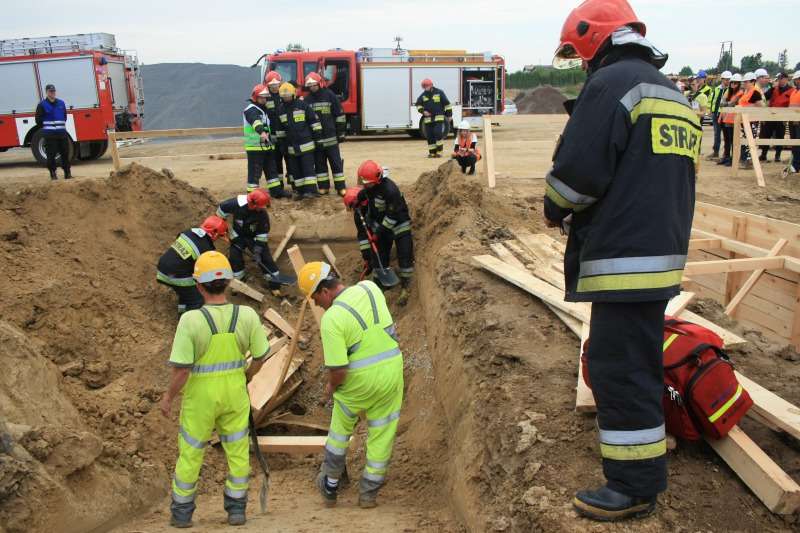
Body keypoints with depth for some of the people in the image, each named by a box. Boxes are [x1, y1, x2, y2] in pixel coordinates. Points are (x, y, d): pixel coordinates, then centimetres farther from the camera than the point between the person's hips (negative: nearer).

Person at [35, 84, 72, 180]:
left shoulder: (61, 103, 10)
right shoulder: (42, 105, -2)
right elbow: (38, 119, 1)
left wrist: (62, 126, 13)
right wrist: (46, 128, 3)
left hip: (62, 133, 4)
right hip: (49, 134, -4)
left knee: (65, 153, 5)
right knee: (51, 154, -2)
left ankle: (67, 173, 11)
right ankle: (53, 173, 5)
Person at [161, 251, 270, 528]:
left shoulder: (191, 320, -24)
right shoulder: (248, 315, -16)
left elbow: (181, 369, -20)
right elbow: (260, 357, -5)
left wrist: (169, 397, -2)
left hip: (200, 395, -2)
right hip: (235, 392, 2)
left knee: (190, 452, 18)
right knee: (237, 450, 18)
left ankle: (182, 512, 32)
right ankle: (236, 509, 27)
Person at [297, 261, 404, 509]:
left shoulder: (331, 319, -21)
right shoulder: (370, 288, -3)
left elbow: (338, 370, -21)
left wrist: (330, 387, 1)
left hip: (359, 379, -4)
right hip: (392, 369, 5)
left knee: (341, 427, 21)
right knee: (382, 434, 16)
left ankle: (330, 485, 36)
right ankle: (368, 493, 29)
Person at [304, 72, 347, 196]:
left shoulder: (329, 95, -2)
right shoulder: (307, 99, 7)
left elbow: (340, 114, -1)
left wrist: (341, 132, -3)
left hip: (330, 137, -3)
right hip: (315, 138, 3)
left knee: (336, 162, 0)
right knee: (319, 163, 8)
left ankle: (341, 187, 4)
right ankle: (323, 187, 16)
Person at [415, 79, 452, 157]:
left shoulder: (439, 93, -1)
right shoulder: (423, 95, 8)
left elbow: (447, 104, 3)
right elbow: (418, 104, 16)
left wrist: (449, 115, 3)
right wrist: (423, 111, -3)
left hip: (439, 118, -4)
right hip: (428, 119, 4)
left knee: (438, 133, -16)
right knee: (430, 136, 3)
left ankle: (439, 151, -6)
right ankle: (432, 152, 12)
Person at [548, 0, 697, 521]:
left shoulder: (611, 82, -11)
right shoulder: (674, 93, 19)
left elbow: (578, 169, -19)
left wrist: (556, 209, 2)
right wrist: (585, 213, 18)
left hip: (624, 257, -10)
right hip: (663, 251, 10)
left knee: (620, 368, -2)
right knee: (639, 358, 23)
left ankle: (635, 487, 7)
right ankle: (647, 443, 40)